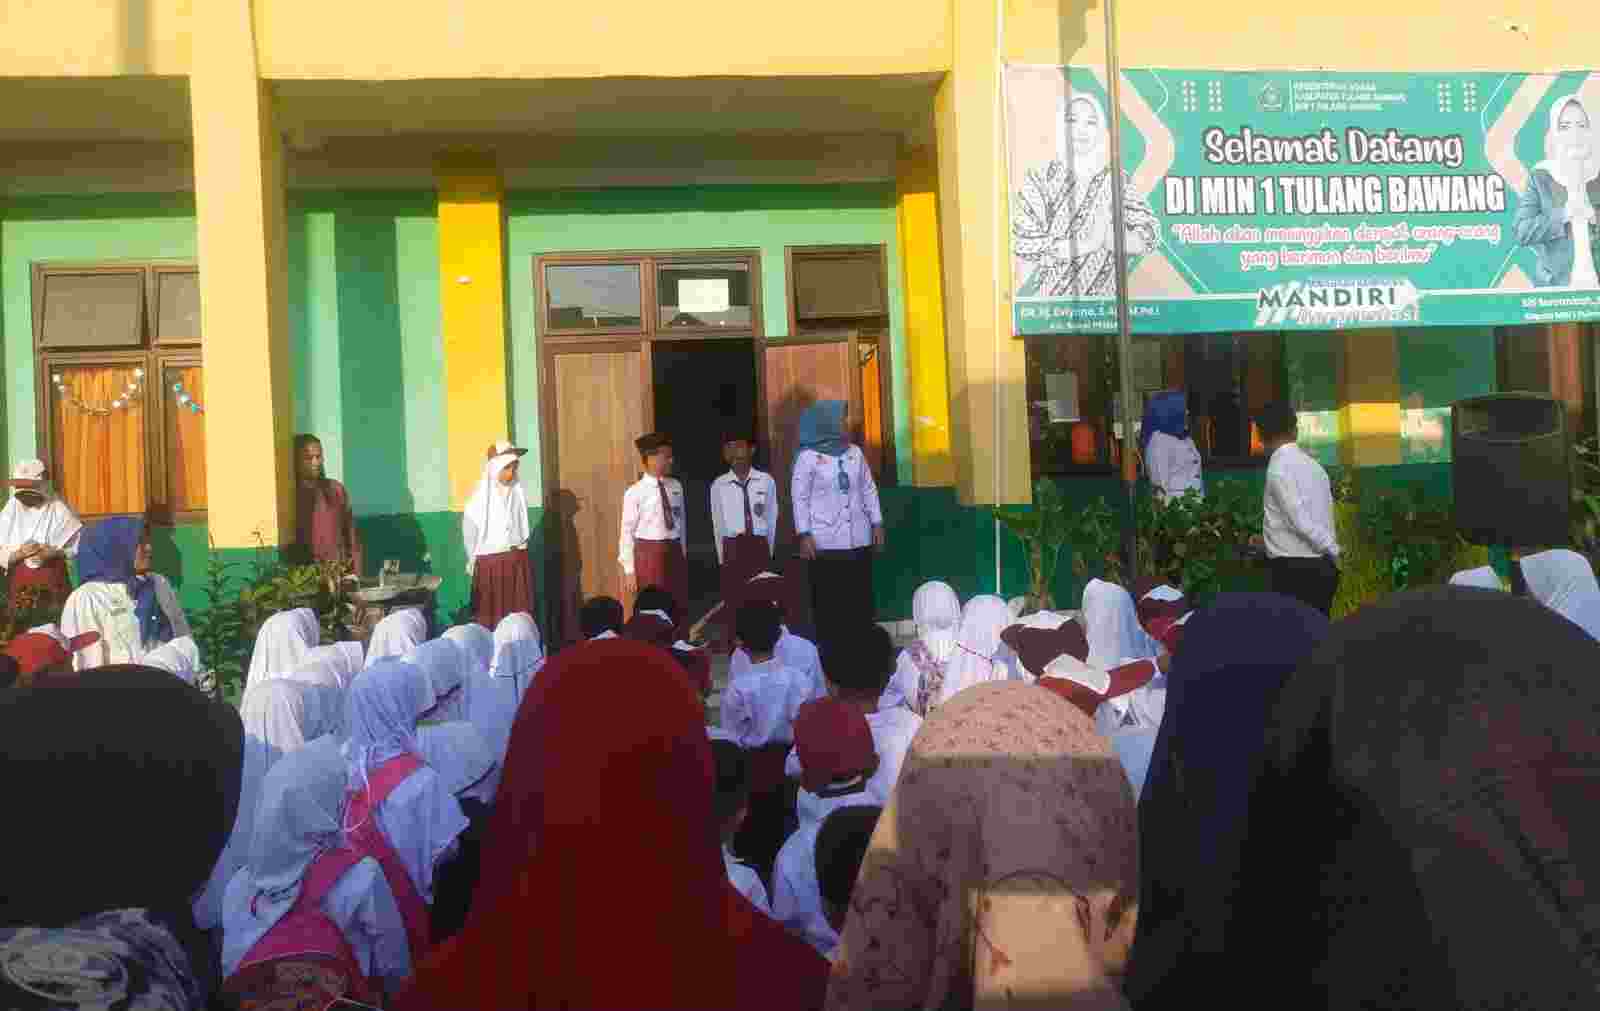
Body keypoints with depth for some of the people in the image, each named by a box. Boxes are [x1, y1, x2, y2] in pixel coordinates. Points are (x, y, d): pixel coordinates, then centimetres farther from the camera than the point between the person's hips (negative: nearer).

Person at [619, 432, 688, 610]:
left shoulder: (676, 486, 4)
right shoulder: (635, 492, -11)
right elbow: (627, 533, -9)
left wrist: (683, 554, 14)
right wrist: (629, 570, -9)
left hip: (675, 552, 5)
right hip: (649, 553, -5)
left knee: (678, 607, 12)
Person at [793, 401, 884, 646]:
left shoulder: (855, 452, 7)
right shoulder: (808, 457, -6)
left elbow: (869, 490, 13)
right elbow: (799, 497, -5)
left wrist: (877, 523, 9)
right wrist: (804, 534, -10)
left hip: (858, 538, 4)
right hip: (826, 541, -4)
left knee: (860, 595, 8)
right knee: (829, 598, 0)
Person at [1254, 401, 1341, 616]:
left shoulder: (1279, 467, -11)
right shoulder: (1313, 465, 13)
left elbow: (1300, 519, -17)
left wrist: (1334, 552, -5)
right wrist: (1270, 539, 33)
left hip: (1294, 568, -8)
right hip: (1321, 566, 8)